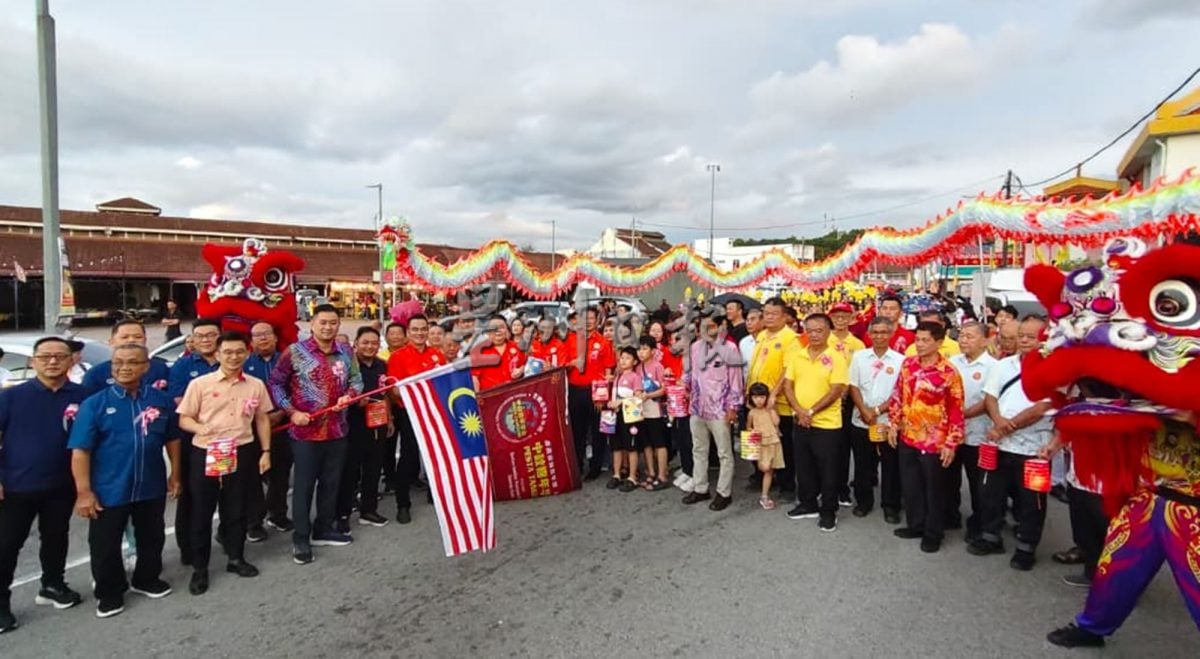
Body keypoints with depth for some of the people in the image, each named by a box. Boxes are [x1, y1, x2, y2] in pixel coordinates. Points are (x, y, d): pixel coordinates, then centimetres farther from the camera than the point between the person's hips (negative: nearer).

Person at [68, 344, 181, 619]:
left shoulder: (162, 400, -3)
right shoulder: (95, 404, -9)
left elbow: (172, 439, 7)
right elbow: (80, 450, -11)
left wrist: (175, 474, 8)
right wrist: (84, 492, -14)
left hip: (152, 487, 2)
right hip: (108, 490, -2)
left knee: (151, 538, 18)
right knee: (105, 545, 10)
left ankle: (147, 580, 39)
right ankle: (110, 592, 30)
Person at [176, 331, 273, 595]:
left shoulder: (256, 385, 3)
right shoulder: (200, 384, -5)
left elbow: (262, 419, 10)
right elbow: (183, 419, -2)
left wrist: (265, 451, 6)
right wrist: (200, 428, -23)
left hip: (242, 453, 2)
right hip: (205, 454, -2)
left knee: (237, 508, 13)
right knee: (201, 511, 6)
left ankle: (236, 558, 30)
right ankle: (199, 567, 20)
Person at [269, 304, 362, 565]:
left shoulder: (345, 353, 6)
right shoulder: (295, 351, -7)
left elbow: (356, 380, 12)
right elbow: (275, 383, -3)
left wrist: (349, 395, -10)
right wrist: (291, 411, -12)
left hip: (337, 430, 5)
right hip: (305, 431, -4)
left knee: (331, 483, 14)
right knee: (304, 485, 4)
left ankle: (323, 530, 30)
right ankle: (300, 539, 16)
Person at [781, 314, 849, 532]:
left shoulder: (836, 358, -10)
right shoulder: (798, 356, 5)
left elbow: (836, 391, -15)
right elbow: (787, 385, 3)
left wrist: (811, 411, -17)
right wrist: (799, 410, -12)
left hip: (827, 424, -5)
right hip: (801, 423, 5)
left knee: (828, 471, 5)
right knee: (803, 467, 15)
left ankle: (828, 512, 18)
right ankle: (807, 504, 31)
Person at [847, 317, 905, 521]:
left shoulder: (900, 360, -2)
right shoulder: (859, 356, 4)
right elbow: (853, 387, 1)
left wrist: (878, 410, -11)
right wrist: (864, 411, -10)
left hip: (889, 422, -2)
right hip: (861, 421, 2)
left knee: (891, 466, 6)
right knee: (863, 465, 11)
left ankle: (891, 506, 20)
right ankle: (863, 501, 25)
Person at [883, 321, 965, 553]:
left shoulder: (948, 373, -15)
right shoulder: (907, 364, 1)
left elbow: (956, 411, -12)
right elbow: (898, 395, 10)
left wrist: (951, 444, -12)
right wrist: (893, 424, 7)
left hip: (934, 442, -5)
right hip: (907, 437, 5)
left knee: (934, 489, 8)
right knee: (910, 486, 16)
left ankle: (933, 534, 23)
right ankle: (915, 525, 33)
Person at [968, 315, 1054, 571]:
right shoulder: (1003, 365, 7)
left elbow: (1040, 409, -17)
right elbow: (990, 397, 4)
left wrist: (1007, 427, -14)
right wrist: (999, 421, -16)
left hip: (1033, 449, -5)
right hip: (1001, 445, 5)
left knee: (1030, 502, 8)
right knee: (992, 493, 15)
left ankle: (1026, 548, 23)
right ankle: (991, 537, 31)